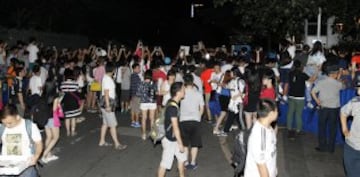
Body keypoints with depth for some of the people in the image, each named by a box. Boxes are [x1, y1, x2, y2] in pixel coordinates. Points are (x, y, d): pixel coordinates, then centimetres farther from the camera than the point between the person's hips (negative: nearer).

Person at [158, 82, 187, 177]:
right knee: (165, 164, 3)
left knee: (181, 158, 22)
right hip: (170, 140, -10)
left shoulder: (173, 103, 4)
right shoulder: (173, 107, -26)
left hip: (174, 139, 10)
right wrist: (180, 143, -18)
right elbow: (175, 127, -24)